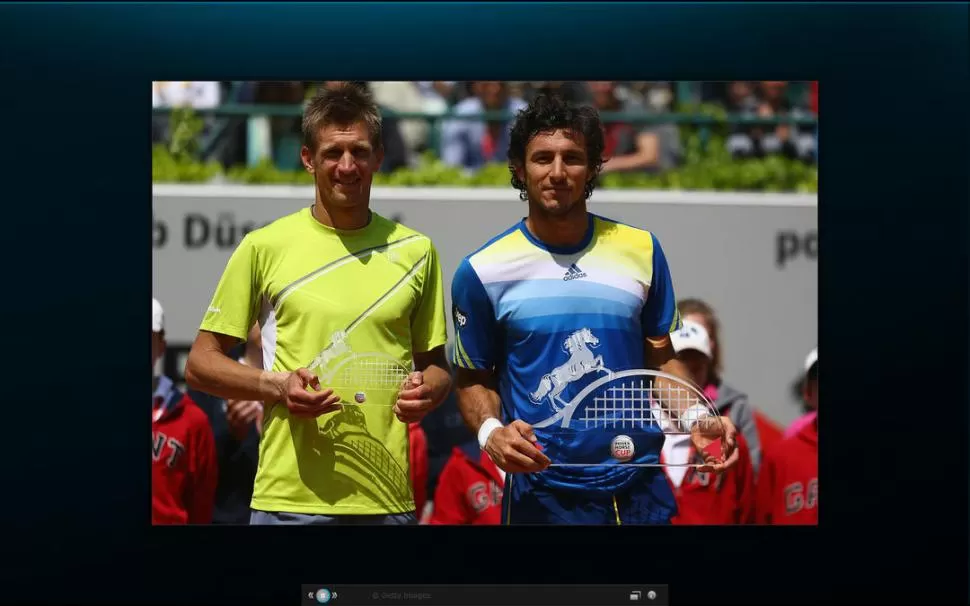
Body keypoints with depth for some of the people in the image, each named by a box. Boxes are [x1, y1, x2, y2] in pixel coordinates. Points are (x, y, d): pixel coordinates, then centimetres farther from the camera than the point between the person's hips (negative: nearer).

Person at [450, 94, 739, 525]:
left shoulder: (641, 250, 3)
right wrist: (491, 432, -15)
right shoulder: (482, 271, -4)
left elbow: (660, 358, 11)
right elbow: (474, 377, 5)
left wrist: (696, 419, -6)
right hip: (544, 491, -2)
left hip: (640, 484, 2)